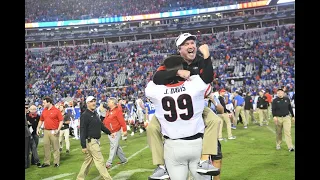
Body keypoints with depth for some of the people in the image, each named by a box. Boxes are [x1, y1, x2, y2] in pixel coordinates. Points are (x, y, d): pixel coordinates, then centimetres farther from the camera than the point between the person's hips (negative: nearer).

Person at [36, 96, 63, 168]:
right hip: (46, 131, 6)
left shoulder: (56, 110, -8)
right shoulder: (44, 111, 10)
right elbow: (41, 120, 19)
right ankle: (46, 162, 19)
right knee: (46, 146, 10)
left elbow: (61, 121, -8)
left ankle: (56, 162, 11)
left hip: (54, 132, -6)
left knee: (55, 147, 2)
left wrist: (58, 130, -15)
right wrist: (38, 128, 9)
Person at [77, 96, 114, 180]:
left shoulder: (95, 113, 14)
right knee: (100, 161, -6)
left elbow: (101, 125, 25)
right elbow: (82, 131, -17)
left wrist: (109, 133, 28)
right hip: (90, 141, -9)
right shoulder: (85, 115, -14)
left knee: (88, 161, 15)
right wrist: (83, 146, -20)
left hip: (96, 141, 9)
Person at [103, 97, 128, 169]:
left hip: (116, 132, -9)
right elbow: (105, 121, 15)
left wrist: (124, 130, -19)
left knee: (113, 147, -5)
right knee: (117, 147, 15)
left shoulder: (118, 111, -14)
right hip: (110, 132, 9)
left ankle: (109, 163, -3)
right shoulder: (108, 111, 12)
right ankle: (124, 160, 28)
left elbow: (122, 121, -17)